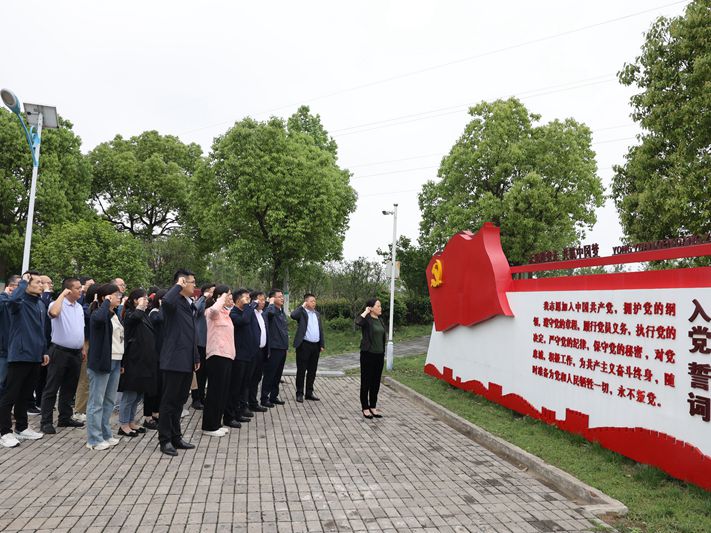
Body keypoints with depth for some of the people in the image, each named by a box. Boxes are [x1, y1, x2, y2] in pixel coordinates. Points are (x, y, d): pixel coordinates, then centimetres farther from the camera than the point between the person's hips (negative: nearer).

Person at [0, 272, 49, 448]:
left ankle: (21, 428, 27)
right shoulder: (20, 302, -11)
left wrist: (44, 351, 19)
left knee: (25, 395, 17)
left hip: (35, 356, 8)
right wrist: (23, 282, -22)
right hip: (19, 355, -8)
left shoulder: (41, 304, 13)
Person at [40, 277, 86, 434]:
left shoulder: (79, 307, 12)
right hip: (60, 351, -7)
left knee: (69, 388, 14)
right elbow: (53, 313, -35)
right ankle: (46, 422, 6)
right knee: (52, 388, 0)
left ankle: (65, 418, 24)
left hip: (76, 353, 7)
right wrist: (62, 294, -23)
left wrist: (83, 348, 17)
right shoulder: (58, 304, -10)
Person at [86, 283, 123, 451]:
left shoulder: (115, 315, 15)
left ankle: (105, 434, 24)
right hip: (101, 362, -8)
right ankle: (94, 439, 7)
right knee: (97, 402, -1)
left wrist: (122, 362, 16)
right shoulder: (97, 313, -10)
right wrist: (107, 303, -20)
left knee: (110, 400, 14)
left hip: (115, 362, 8)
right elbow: (100, 318, -37)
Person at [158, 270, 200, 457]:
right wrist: (178, 286, -23)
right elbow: (166, 301, -40)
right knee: (169, 400, 2)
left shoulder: (190, 304, 15)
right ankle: (165, 440, 13)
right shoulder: (174, 301, -12)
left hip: (187, 361, 8)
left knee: (179, 400, 16)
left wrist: (196, 357, 21)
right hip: (174, 360, -8)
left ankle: (176, 437, 27)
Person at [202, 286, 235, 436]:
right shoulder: (213, 311, -10)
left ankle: (216, 424, 22)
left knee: (223, 391, 13)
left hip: (226, 355, 9)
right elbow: (214, 309, -37)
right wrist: (223, 298, -19)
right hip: (217, 355, -9)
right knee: (215, 391, -3)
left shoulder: (225, 312, 17)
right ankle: (209, 426, 8)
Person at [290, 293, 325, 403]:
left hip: (315, 345, 6)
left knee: (312, 371, 12)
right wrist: (302, 306, -14)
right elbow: (293, 315, -26)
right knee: (301, 370, 2)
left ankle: (309, 393, 22)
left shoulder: (317, 314, 15)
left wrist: (322, 344, 12)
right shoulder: (302, 312, -3)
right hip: (304, 345, -6)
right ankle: (299, 393, 10)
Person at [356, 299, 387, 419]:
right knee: (366, 382, 4)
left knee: (376, 382, 12)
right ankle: (365, 408, 14)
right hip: (368, 354, -7)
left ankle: (372, 407, 24)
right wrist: (366, 311, -21)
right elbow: (357, 322, -37)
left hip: (379, 355, 7)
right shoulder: (366, 319, -11)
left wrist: (383, 354, 18)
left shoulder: (380, 320, 10)